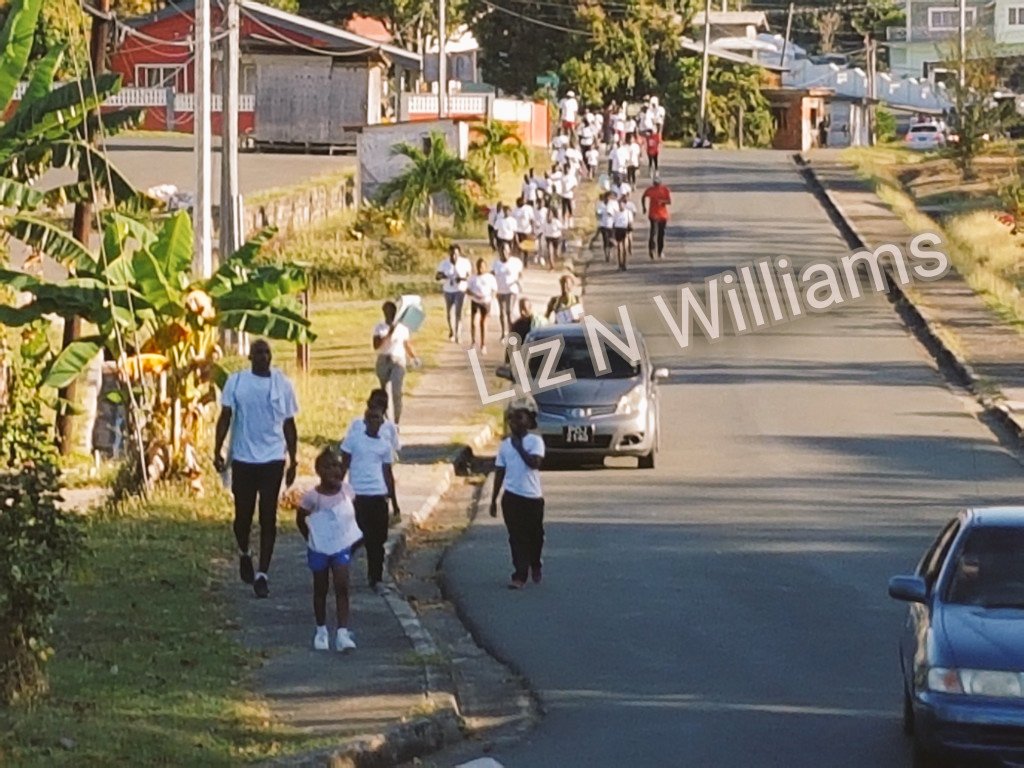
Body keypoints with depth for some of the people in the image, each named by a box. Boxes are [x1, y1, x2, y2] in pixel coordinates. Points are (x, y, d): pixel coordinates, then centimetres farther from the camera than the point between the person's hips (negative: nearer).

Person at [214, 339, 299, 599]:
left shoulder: (283, 384, 3)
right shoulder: (236, 382, -1)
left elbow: (289, 425, 8)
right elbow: (225, 418, 0)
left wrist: (293, 460, 8)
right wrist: (218, 451, -9)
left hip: (273, 459, 0)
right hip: (243, 458, 0)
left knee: (268, 517, -3)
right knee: (243, 515, 7)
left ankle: (262, 574, 0)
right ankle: (244, 553, 37)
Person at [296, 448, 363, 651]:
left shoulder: (346, 490, -7)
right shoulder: (313, 496, -17)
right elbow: (300, 519, -3)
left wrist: (354, 537, 6)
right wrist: (311, 540, 0)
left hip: (342, 546, 2)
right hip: (319, 549, -2)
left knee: (342, 588, -8)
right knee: (321, 590, 11)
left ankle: (342, 633, -11)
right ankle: (321, 631, 25)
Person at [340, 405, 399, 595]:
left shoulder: (385, 445, 11)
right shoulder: (353, 439, 2)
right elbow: (344, 465, 3)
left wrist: (394, 503, 17)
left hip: (379, 495, 3)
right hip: (358, 494, -3)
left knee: (379, 539, 2)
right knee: (362, 536, -6)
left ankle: (376, 578, 7)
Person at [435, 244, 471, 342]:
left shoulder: (465, 262, -13)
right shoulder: (444, 264, -10)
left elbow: (470, 276, -4)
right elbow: (436, 277, -4)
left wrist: (462, 278, -25)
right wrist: (442, 276, -28)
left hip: (460, 290, -3)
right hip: (448, 291, 3)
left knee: (458, 312, -16)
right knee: (449, 313, 14)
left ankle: (458, 335, -19)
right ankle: (451, 331, 41)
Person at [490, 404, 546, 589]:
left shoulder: (535, 441, -3)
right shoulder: (505, 445, 8)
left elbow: (534, 462, -21)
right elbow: (499, 473, 12)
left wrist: (519, 447, -15)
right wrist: (493, 499, 11)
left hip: (533, 496, -2)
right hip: (512, 497, 2)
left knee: (535, 536, 9)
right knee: (517, 537, -3)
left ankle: (535, 566, 34)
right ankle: (520, 575, -2)